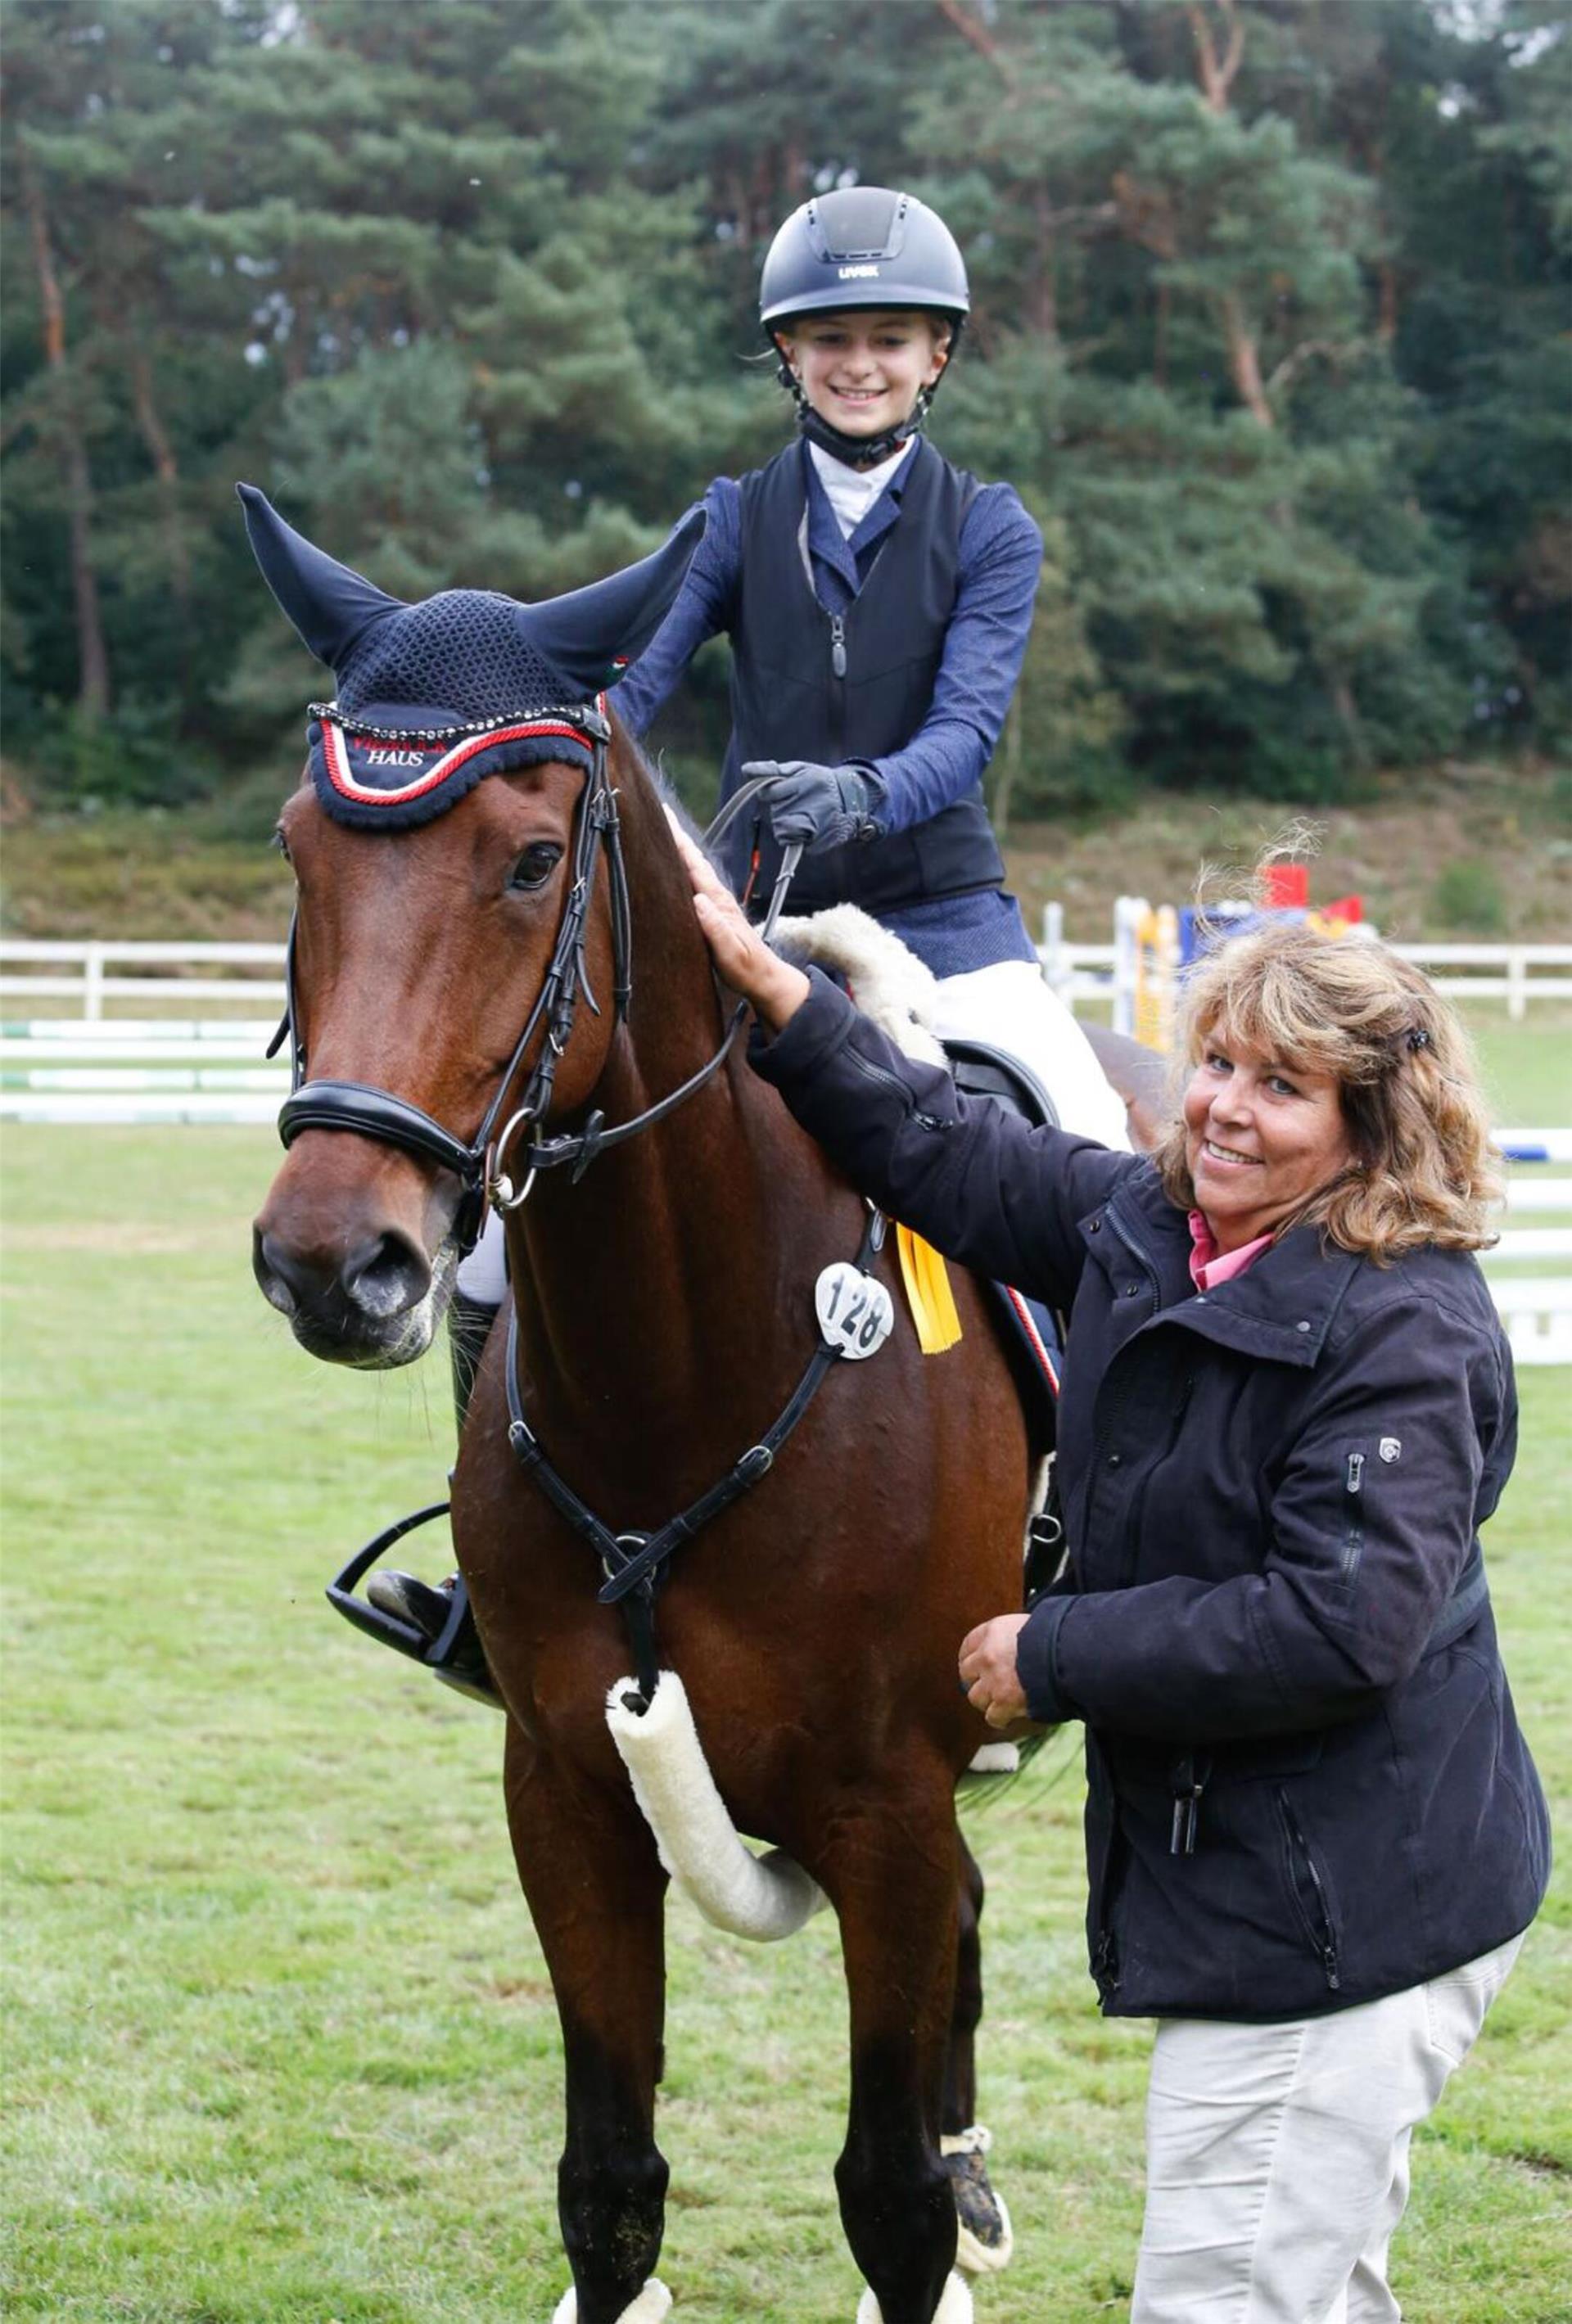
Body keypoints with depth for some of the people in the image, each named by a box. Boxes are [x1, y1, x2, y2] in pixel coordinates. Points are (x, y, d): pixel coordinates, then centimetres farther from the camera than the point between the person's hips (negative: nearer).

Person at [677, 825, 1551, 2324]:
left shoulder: (1404, 1331, -21)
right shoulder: (1148, 1226, 5)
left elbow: (1340, 1627, -28)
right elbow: (946, 1154, 16)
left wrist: (1057, 1657, -20)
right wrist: (768, 990, 8)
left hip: (1342, 1916, -9)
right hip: (1225, 1867, 10)